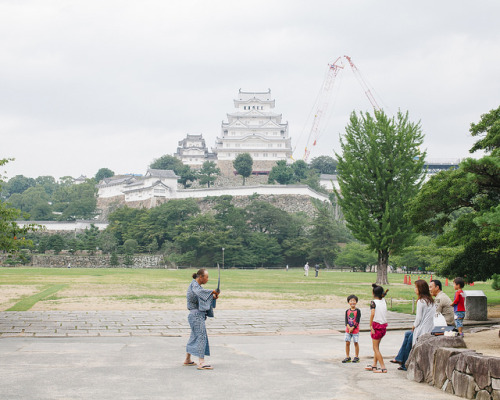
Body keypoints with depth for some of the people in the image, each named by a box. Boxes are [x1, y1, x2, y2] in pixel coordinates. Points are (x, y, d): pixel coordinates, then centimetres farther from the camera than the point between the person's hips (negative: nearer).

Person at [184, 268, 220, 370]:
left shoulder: (196, 285, 16)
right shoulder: (194, 284, -13)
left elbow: (205, 297, 17)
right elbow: (199, 292, -35)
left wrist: (213, 296, 0)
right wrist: (212, 292, -37)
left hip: (199, 315, 10)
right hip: (196, 315, -10)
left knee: (194, 337, 18)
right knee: (201, 337, -13)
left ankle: (187, 360, 29)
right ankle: (201, 363, -18)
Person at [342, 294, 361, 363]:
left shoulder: (358, 311, -6)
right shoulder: (347, 311, 5)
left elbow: (357, 321, -11)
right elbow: (346, 321, -1)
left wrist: (352, 328, -16)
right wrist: (349, 328, -16)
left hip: (355, 330, -3)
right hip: (348, 330, 3)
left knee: (356, 343, 3)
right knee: (347, 343, 3)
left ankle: (357, 357, 12)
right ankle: (347, 357, 12)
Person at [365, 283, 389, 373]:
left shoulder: (373, 302, -11)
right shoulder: (383, 301, 5)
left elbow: (372, 314, -25)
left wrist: (370, 326, -22)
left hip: (376, 325, -7)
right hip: (384, 325, 7)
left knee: (376, 348, 2)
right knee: (376, 346, 19)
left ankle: (383, 367, -2)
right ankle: (374, 365, 24)